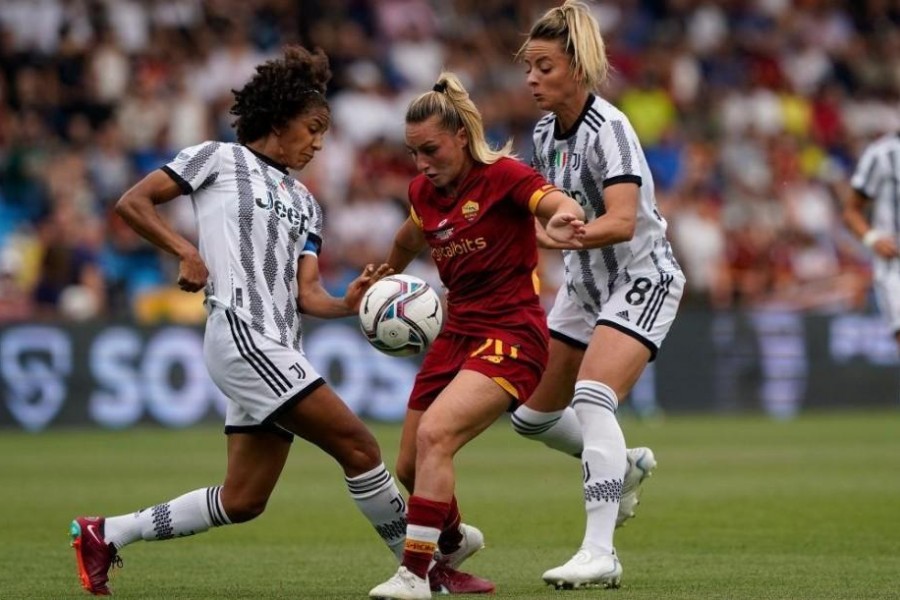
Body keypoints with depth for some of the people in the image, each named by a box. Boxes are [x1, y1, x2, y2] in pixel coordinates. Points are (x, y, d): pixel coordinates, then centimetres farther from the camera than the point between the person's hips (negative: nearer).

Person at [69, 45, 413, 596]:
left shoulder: (305, 204, 23)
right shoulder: (220, 159, 4)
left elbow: (306, 293, 13)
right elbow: (132, 203, 2)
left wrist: (348, 303, -7)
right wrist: (187, 252, -9)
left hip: (279, 349, 8)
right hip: (242, 337, -8)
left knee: (242, 502, 5)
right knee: (358, 445, -14)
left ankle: (104, 534, 16)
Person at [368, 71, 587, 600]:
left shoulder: (501, 176, -13)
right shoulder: (424, 191, 6)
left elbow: (561, 204, -32)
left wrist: (563, 217, -54)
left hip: (510, 336, -8)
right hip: (456, 333, 8)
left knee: (434, 435, -28)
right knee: (410, 467, 9)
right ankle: (452, 542, 40)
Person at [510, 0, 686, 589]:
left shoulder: (607, 129, -23)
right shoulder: (546, 133, 2)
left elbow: (622, 222, -35)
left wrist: (553, 238, -45)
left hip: (642, 280, -9)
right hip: (585, 285, 9)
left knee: (591, 397, -27)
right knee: (532, 414, 9)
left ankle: (600, 553, -29)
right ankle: (624, 465, 35)